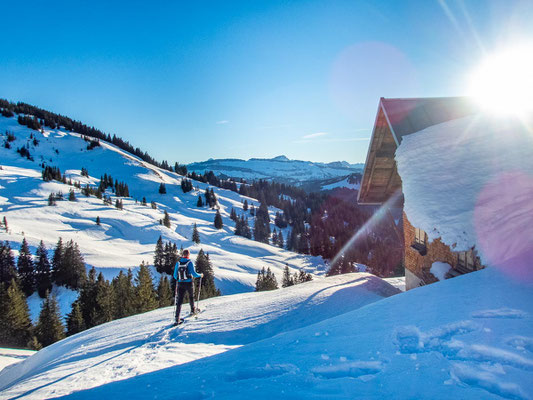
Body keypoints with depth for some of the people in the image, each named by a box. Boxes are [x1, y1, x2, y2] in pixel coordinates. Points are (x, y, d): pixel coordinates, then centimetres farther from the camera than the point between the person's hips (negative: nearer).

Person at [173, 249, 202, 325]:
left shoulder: (178, 263, 2)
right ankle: (192, 310, 40)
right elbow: (194, 274, -15)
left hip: (180, 284, 3)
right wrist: (200, 275, 5)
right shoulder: (190, 262, -11)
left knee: (179, 300, 0)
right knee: (191, 296, 24)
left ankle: (177, 318, -8)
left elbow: (175, 276, 7)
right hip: (188, 283, -3)